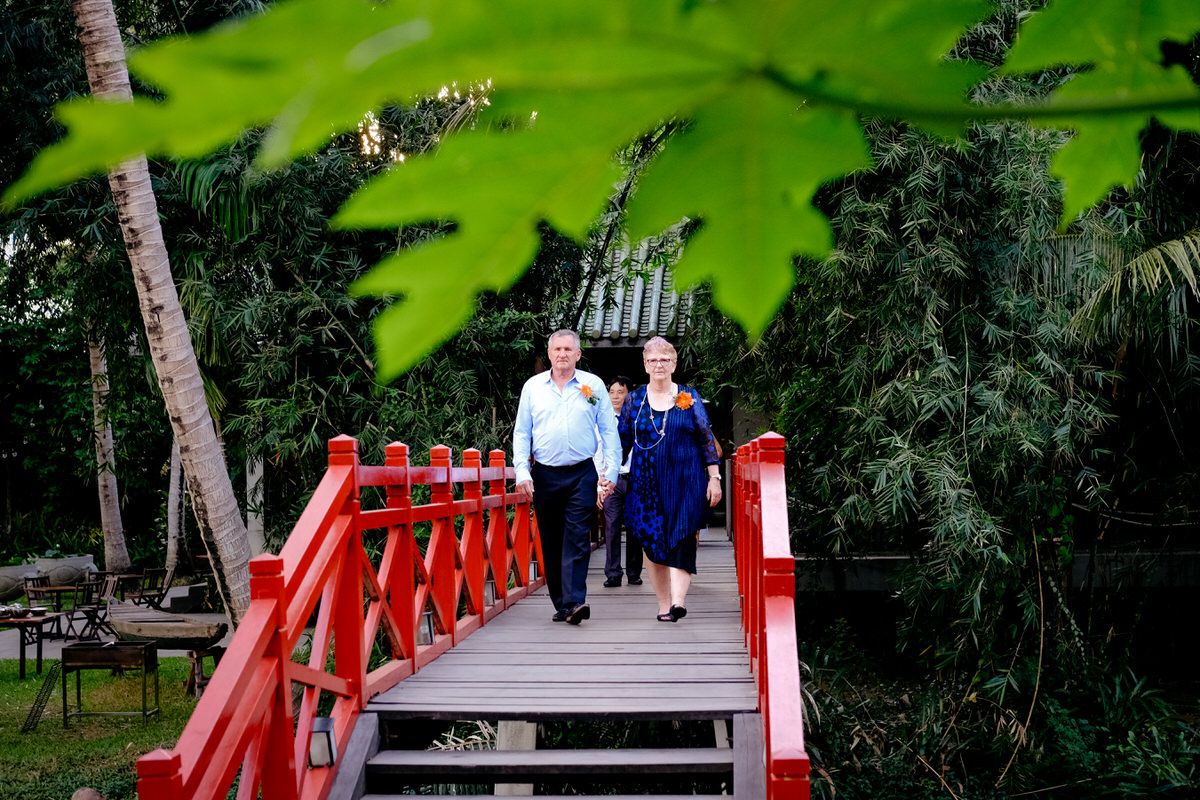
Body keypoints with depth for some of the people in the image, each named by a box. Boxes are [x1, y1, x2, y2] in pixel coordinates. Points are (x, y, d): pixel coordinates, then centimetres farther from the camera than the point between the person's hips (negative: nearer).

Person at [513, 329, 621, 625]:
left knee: (577, 540, -11)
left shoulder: (593, 385, 4)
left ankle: (575, 601, -17)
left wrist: (611, 472, -2)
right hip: (545, 475, 2)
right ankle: (561, 604, 13)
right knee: (551, 542, 5)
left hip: (582, 475, -2)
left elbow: (609, 431, 6)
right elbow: (521, 433, 8)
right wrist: (522, 472, -3)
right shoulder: (533, 387, 8)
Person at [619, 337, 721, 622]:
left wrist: (714, 478, -1)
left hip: (684, 483, -2)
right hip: (646, 484, 2)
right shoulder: (634, 400, 8)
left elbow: (707, 439, 4)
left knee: (681, 541, -14)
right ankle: (664, 605, 11)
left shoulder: (689, 397, 5)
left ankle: (678, 601, -24)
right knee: (652, 543, 2)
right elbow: (621, 442, 10)